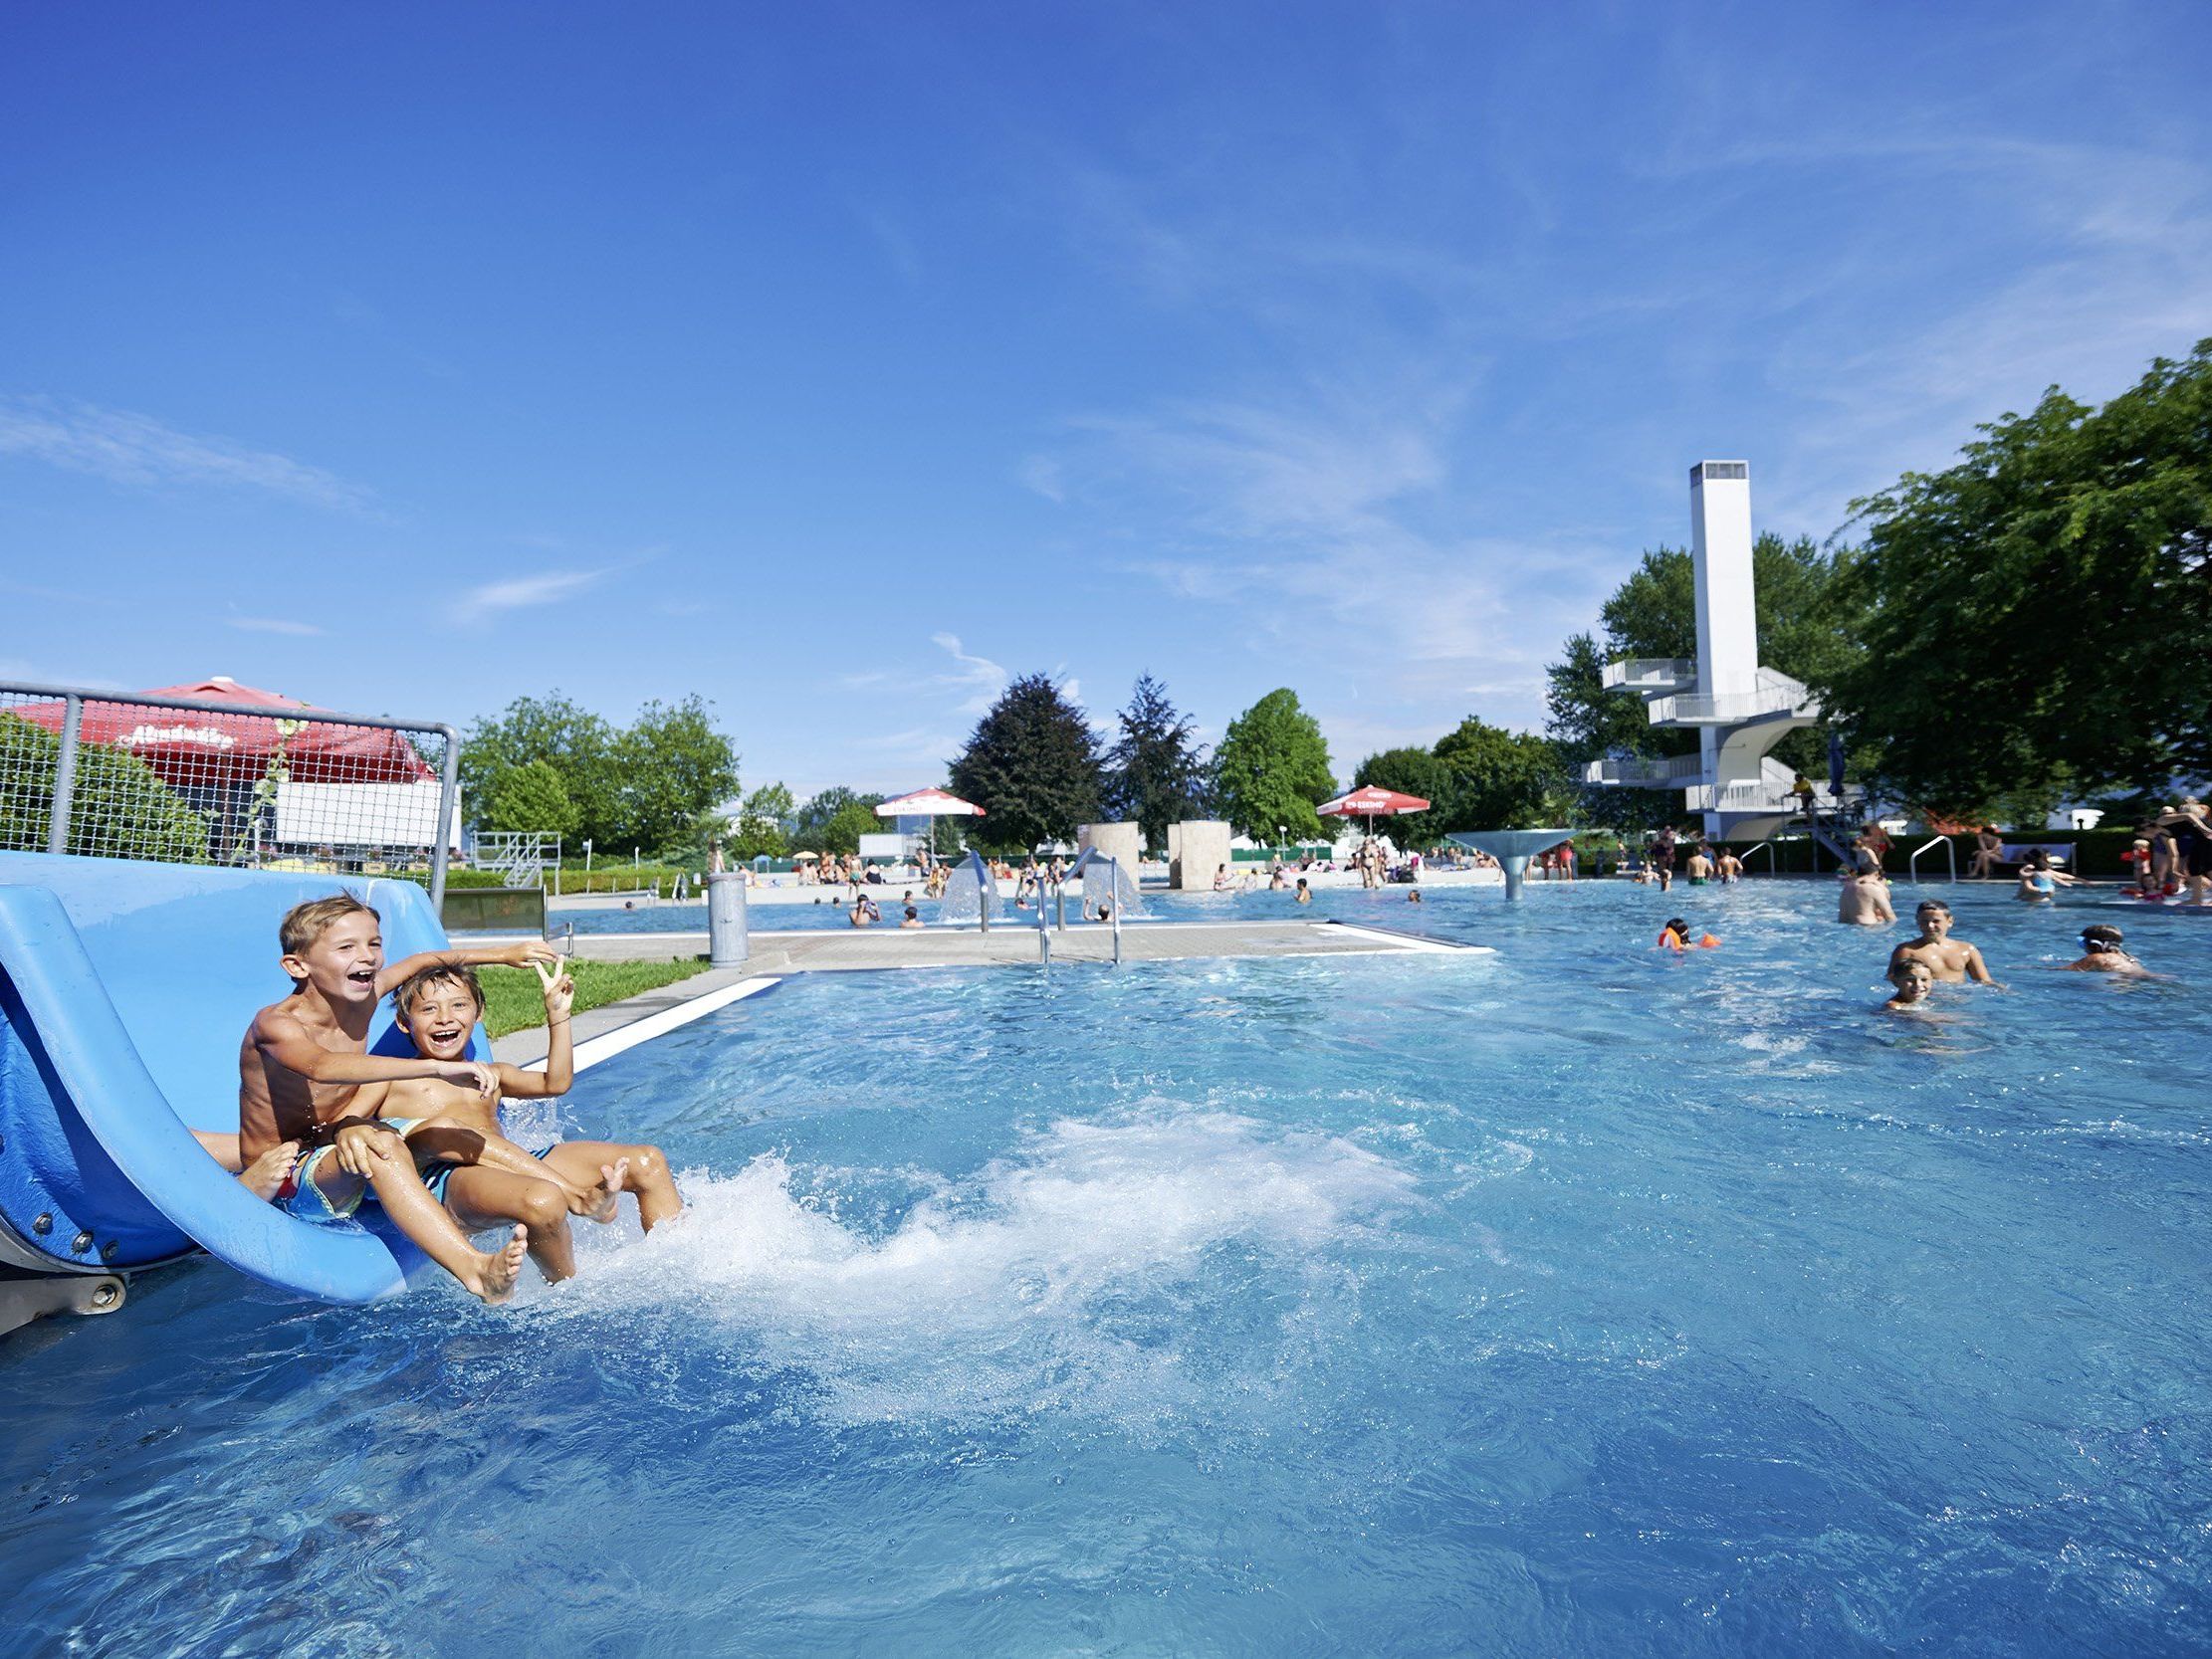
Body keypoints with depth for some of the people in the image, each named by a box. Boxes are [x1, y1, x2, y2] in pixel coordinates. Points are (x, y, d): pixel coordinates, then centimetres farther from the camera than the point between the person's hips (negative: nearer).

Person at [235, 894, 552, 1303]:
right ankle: (474, 1269, -51)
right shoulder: (275, 1024, -24)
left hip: (331, 1156, 9)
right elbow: (322, 1066, -47)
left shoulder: (363, 995, -4)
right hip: (284, 1187, -8)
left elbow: (424, 960, 17)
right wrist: (436, 1067, -56)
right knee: (379, 1143, -37)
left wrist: (503, 954, 17)